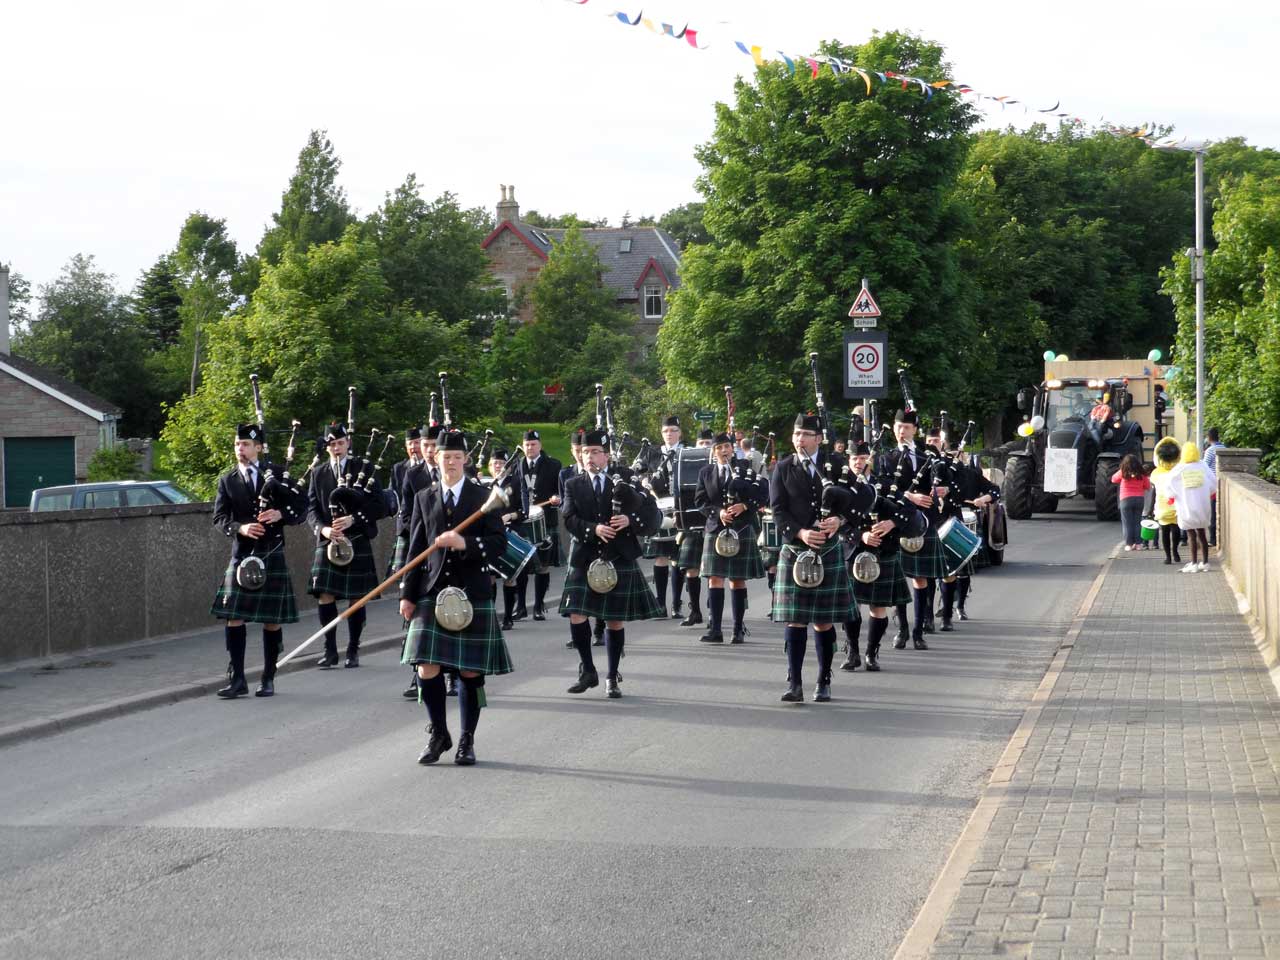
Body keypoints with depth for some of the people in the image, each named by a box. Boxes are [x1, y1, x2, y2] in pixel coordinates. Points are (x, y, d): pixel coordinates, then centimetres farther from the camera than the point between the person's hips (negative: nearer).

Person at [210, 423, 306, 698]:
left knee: (272, 620, 2)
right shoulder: (227, 481, 7)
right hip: (241, 555, 1)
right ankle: (238, 680, 0)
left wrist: (280, 515, -16)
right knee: (233, 618, -5)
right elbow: (219, 517, 0)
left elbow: (301, 507, 4)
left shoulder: (276, 474, 5)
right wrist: (240, 528, -19)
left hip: (272, 555, -1)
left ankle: (268, 679, 12)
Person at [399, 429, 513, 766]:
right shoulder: (424, 498, 9)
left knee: (471, 671, 1)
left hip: (472, 592, -1)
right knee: (427, 668, -6)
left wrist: (466, 544, -20)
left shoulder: (483, 497, 4)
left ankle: (467, 741, 13)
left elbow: (498, 542, -3)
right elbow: (415, 548, 10)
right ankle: (438, 734, 14)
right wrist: (407, 595, 7)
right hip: (433, 591, 1)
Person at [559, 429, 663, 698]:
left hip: (620, 561, -1)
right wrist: (594, 529, -22)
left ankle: (612, 677, 16)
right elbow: (569, 519, -5)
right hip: (584, 560, 1)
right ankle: (588, 671, 9)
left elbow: (654, 516, -1)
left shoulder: (626, 483, 4)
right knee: (577, 616, -8)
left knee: (615, 621, 3)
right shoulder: (573, 486, 8)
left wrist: (630, 520, -19)